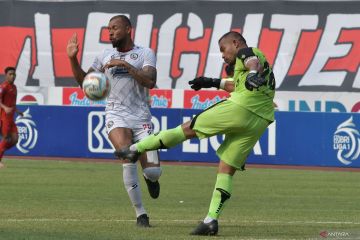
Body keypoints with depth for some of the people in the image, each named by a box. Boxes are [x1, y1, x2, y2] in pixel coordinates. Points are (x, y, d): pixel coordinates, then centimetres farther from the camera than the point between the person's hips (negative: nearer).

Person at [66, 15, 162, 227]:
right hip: (117, 116, 1)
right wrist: (73, 59, 0)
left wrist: (125, 65, -20)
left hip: (141, 117, -1)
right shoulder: (105, 56, 11)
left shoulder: (145, 54, 2)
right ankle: (141, 214, -14)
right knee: (129, 160, -24)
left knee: (153, 170, -9)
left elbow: (150, 82, -14)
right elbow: (84, 81, 14)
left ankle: (151, 179, 32)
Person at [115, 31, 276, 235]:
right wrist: (215, 83, 52)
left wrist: (254, 73, -39)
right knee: (227, 170, 7)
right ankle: (212, 220, -3)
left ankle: (136, 149, 9)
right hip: (259, 122, 8)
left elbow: (254, 61, -18)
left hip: (239, 109, -8)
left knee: (188, 129, 5)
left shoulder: (245, 52, 7)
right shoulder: (260, 59, 33)